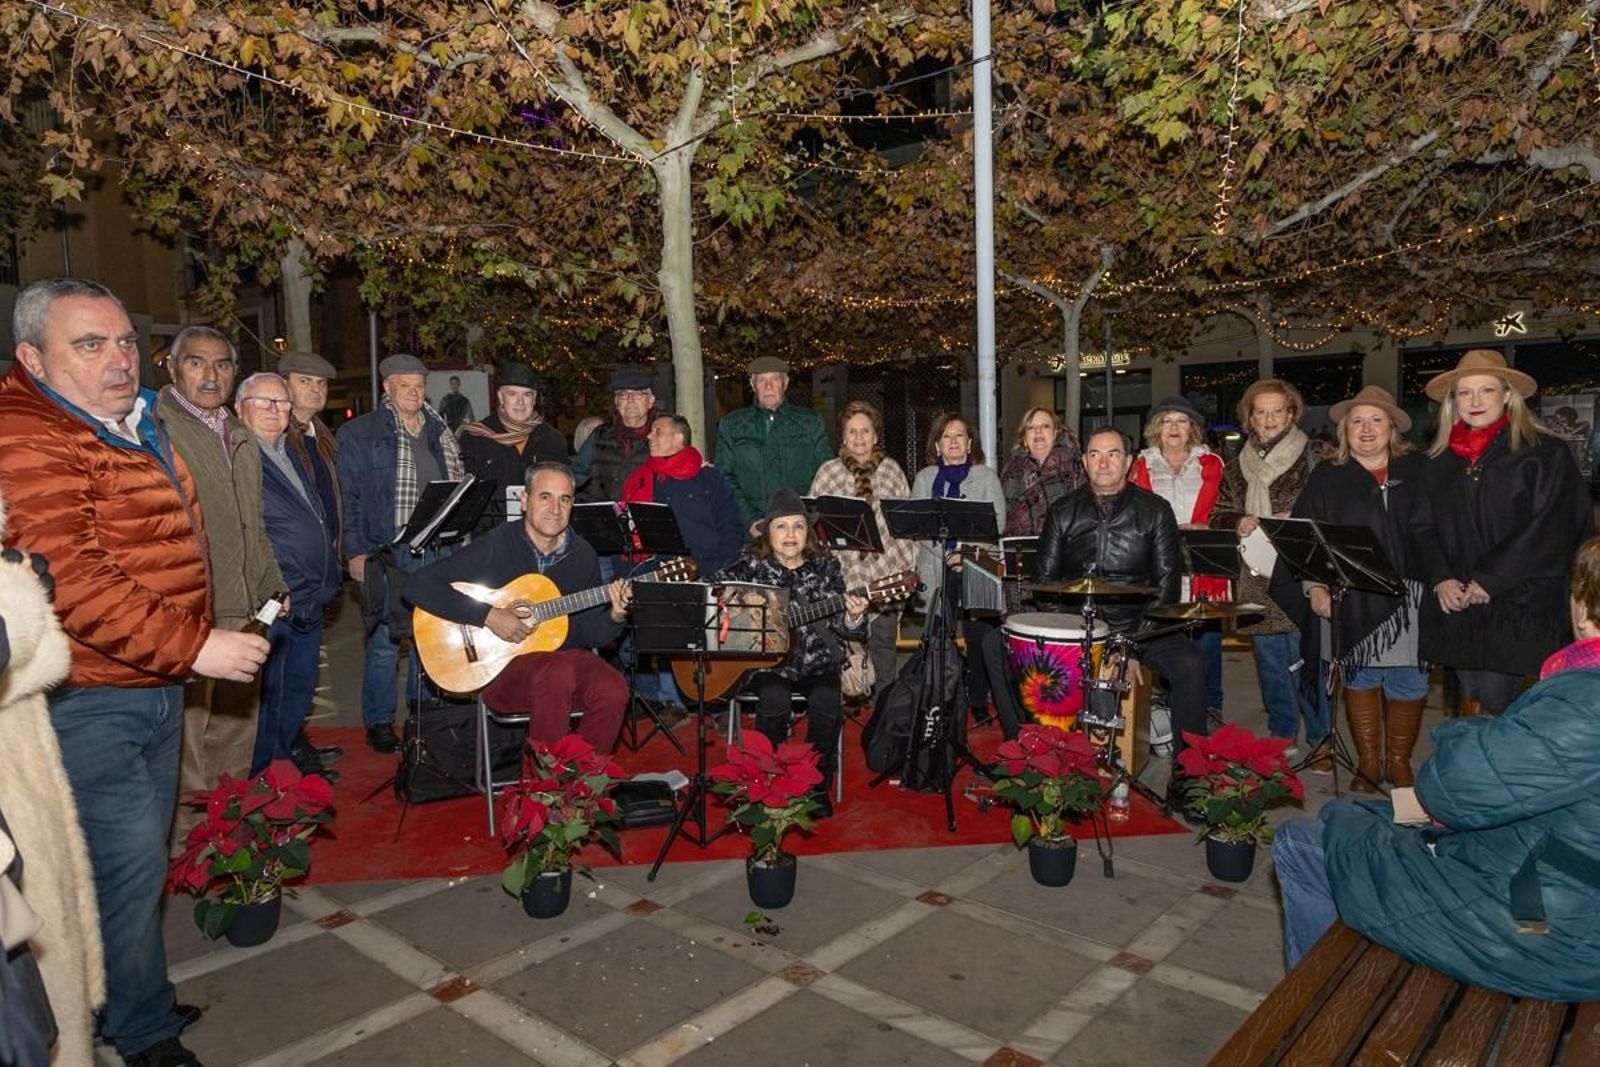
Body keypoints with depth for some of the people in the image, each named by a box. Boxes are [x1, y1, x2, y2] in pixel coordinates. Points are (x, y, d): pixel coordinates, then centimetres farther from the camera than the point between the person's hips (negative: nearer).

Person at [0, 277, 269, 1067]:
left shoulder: (134, 424, 11)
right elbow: (70, 581, -29)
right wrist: (193, 646, -29)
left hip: (154, 682, 10)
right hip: (88, 700, -9)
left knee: (141, 854, 21)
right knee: (129, 861, -1)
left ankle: (134, 996, 39)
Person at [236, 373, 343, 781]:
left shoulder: (291, 455, 16)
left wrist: (327, 582, 19)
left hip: (310, 602, 8)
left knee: (299, 689, 19)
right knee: (269, 695, 3)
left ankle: (286, 759, 34)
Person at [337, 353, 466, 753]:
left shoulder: (438, 432, 15)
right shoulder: (359, 433, 1)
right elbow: (347, 495, -3)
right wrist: (355, 550, -9)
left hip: (435, 551, 4)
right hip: (386, 553, -4)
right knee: (385, 642, -1)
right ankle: (379, 723, 14)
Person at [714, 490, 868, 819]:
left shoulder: (826, 567, 5)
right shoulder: (750, 566, 0)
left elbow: (840, 628, 3)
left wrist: (853, 617, -19)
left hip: (815, 662, 2)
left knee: (827, 703, -26)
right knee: (775, 700, -30)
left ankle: (817, 787, -3)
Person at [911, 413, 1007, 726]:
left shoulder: (986, 476, 10)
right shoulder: (924, 478, 15)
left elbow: (997, 522, 1)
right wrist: (946, 554, -9)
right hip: (936, 569, 1)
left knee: (978, 635, -3)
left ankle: (978, 700, 10)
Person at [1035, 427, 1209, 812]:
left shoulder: (1154, 511, 3)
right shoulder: (1064, 512, 8)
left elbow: (1167, 583, -2)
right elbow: (1044, 579, 7)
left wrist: (1133, 646, -13)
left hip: (1139, 624, 0)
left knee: (1190, 664, -28)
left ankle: (1185, 780, -12)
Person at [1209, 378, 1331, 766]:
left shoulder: (1313, 460, -2)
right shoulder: (1237, 467, 13)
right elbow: (1217, 515, 14)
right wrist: (1238, 524, -6)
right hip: (1257, 578, 5)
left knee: (1305, 659, -3)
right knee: (1270, 661, 13)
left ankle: (1320, 740, 12)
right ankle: (1282, 735, 26)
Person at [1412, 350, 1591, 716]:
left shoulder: (1546, 453, 0)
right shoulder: (1439, 462, 13)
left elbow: (1550, 530, -8)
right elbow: (1424, 528, 11)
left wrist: (1489, 580, -12)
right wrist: (1441, 579, -5)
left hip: (1516, 606, -4)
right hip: (1455, 606, 4)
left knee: (1495, 708, -7)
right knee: (1471, 702, 9)